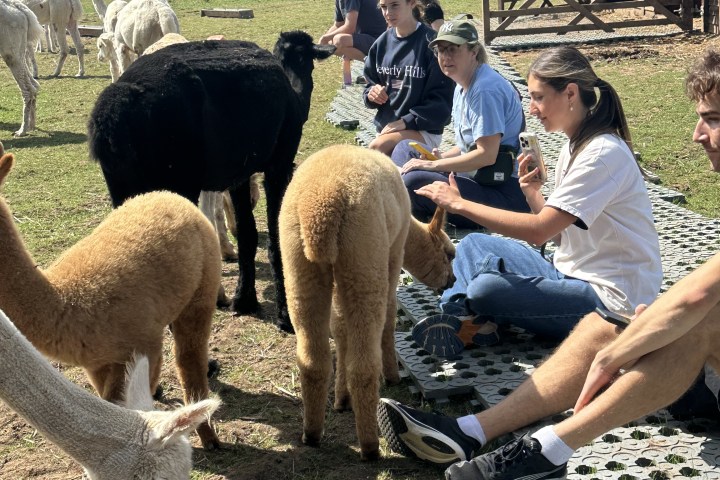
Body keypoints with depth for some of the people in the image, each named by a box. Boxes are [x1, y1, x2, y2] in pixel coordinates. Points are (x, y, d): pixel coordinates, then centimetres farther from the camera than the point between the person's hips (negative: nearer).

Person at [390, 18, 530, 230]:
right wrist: (441, 157, 1)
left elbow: (486, 154, -23)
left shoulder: (485, 89, -18)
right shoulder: (463, 86, 13)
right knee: (405, 148, 15)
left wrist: (433, 165, -17)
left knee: (415, 181, -30)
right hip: (475, 176, 11)